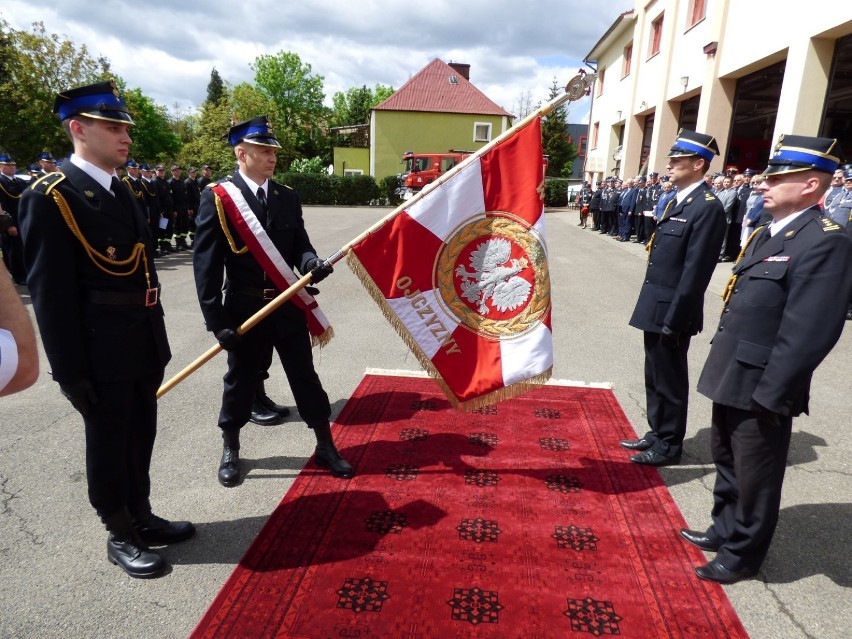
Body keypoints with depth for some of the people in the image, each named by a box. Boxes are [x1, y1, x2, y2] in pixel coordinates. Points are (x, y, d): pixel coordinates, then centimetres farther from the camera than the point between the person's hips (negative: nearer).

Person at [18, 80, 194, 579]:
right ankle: (121, 537, 28)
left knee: (140, 438, 19)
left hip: (143, 346, 7)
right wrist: (71, 371, -16)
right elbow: (50, 295, -16)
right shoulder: (49, 198, -13)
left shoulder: (122, 192, 11)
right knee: (109, 444, 10)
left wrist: (157, 339, 16)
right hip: (102, 353, -7)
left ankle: (142, 518, 37)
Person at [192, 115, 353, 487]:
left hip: (289, 306, 4)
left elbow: (299, 244, 9)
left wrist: (310, 263, -16)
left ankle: (325, 447, 25)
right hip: (245, 309, -3)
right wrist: (216, 319, -13)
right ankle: (230, 451, 33)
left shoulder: (288, 197, 6)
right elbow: (206, 265, -10)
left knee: (305, 377, 10)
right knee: (240, 380, 12)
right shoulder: (216, 199, -8)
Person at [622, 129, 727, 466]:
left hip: (672, 311, -9)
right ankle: (657, 433, 33)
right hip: (655, 307, 9)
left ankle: (669, 445, 20)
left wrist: (674, 318, -20)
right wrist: (653, 309, 16)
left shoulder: (708, 207, -16)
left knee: (670, 380, 5)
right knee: (655, 376, 18)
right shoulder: (676, 201, 13)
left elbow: (695, 271, -20)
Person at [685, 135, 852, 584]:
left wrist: (769, 393, -21)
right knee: (727, 462, 23)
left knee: (754, 477, 10)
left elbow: (808, 334, -23)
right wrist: (721, 366, 16)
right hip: (731, 378, 9)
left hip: (760, 389, -9)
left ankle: (742, 554, 29)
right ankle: (725, 530, 43)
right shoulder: (765, 235, 11)